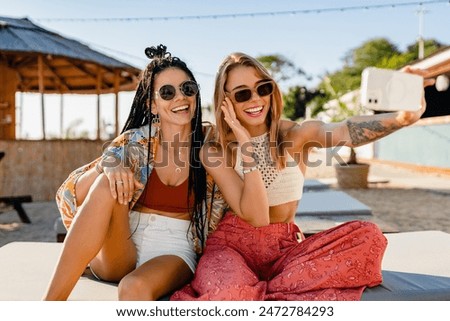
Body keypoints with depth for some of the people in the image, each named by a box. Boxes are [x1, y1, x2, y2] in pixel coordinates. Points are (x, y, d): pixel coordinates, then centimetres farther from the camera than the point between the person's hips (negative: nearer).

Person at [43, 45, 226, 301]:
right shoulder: (135, 141, 0)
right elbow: (69, 196, -4)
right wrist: (106, 167, -24)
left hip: (175, 251, -2)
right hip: (119, 253, 2)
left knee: (135, 287, -36)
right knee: (108, 185, -28)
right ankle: (53, 301, -26)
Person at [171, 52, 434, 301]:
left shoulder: (298, 134, -5)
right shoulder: (214, 151, -8)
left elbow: (346, 131, -29)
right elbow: (256, 217, -17)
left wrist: (401, 118, -49)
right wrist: (246, 146, -24)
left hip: (285, 245, 4)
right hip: (233, 243, -3)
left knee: (368, 236, -21)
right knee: (225, 294, -39)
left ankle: (259, 291, -20)